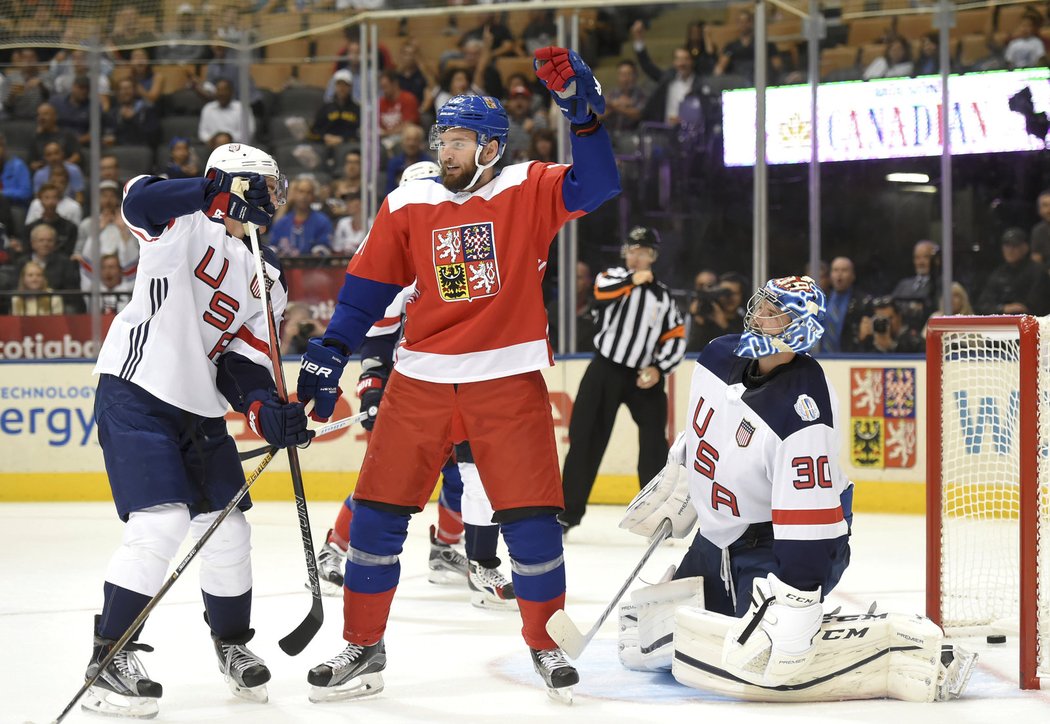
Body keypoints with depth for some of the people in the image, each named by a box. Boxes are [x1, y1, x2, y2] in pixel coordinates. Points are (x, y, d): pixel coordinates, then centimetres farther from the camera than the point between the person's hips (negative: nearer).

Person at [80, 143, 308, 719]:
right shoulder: (186, 223, -6)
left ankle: (233, 645, 33)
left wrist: (266, 411, -13)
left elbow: (244, 360, 6)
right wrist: (222, 194, -36)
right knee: (160, 524, -19)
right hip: (135, 393, -7)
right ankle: (109, 661, -11)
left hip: (200, 410, 8)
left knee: (229, 530, 10)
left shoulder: (266, 278, 12)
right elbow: (139, 201, -28)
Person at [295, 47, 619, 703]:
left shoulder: (527, 192, -1)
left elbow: (596, 188, -17)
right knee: (378, 509, 1)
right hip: (422, 379, 2)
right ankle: (363, 649, 13)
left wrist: (582, 110, -28)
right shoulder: (407, 206, 4)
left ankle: (547, 642, 16)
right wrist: (328, 357, 1)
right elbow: (367, 288, 7)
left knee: (531, 515, -4)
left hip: (509, 380, -2)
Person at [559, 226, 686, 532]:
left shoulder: (663, 296, 8)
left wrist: (659, 369, -7)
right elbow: (601, 292, -22)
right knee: (585, 440, -2)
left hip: (643, 378, 1)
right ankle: (569, 511, 7)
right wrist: (633, 279, -30)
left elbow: (676, 339, 6)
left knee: (655, 444, -8)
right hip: (604, 370, -1)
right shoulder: (613, 277, 2)